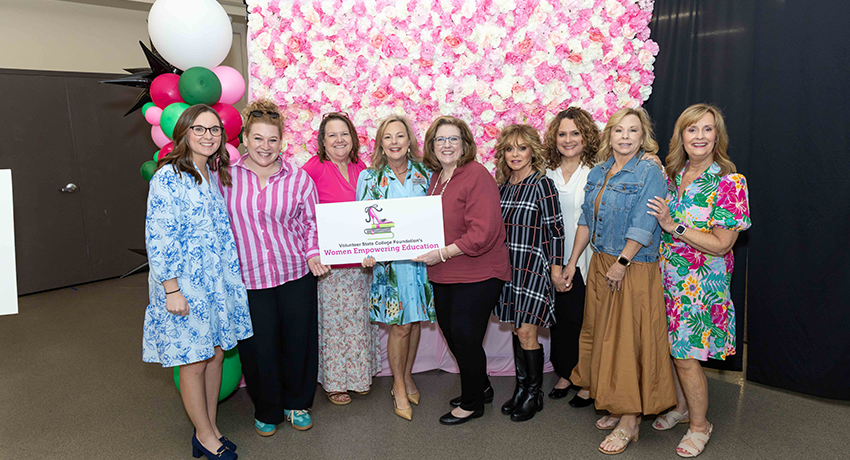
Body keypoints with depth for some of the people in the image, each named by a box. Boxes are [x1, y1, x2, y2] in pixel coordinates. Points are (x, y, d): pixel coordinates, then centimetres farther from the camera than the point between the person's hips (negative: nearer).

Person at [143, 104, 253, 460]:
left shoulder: (214, 174, 10)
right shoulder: (169, 176, -14)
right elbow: (158, 237, -17)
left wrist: (231, 277, 14)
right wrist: (171, 289, -18)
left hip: (219, 280, 7)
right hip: (184, 284, -7)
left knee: (216, 353, 14)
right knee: (194, 361, 5)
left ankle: (209, 429, 30)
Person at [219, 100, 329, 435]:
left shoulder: (299, 178, -1)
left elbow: (310, 222, 8)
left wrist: (313, 253, -6)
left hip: (296, 274, 1)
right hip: (248, 279, 0)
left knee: (299, 341, 11)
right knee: (258, 347, 8)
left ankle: (297, 404, 36)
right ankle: (267, 411, 33)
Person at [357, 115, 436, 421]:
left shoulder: (425, 174, 5)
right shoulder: (369, 177, 1)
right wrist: (367, 252, -16)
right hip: (389, 259, -2)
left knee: (415, 319, 11)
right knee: (400, 324, -1)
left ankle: (407, 376, 32)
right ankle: (399, 386, 19)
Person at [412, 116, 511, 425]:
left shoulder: (477, 175, -16)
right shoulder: (435, 178, 10)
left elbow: (483, 232, -23)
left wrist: (442, 254, -22)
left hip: (477, 275, -8)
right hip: (442, 275, 9)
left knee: (465, 338, 2)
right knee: (453, 337, 18)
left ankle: (472, 403, 25)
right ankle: (482, 387, 41)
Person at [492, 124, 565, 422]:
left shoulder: (542, 184, -9)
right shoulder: (503, 186, 9)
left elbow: (555, 229, -10)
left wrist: (556, 270, -11)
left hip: (534, 267, -6)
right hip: (510, 267, 6)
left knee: (527, 332, -5)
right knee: (517, 330, 13)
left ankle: (535, 394, 12)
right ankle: (521, 387, 26)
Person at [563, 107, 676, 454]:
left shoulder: (649, 172, -10)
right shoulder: (598, 172, 10)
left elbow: (643, 225, -17)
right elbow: (586, 219, 13)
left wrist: (622, 263, -18)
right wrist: (573, 261, 12)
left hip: (634, 268, -7)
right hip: (600, 265, 7)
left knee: (629, 339, -1)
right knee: (604, 334, 14)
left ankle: (630, 420, 12)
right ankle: (617, 406, 29)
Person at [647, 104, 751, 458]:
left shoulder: (729, 182, -11)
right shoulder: (670, 176, 5)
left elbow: (721, 244, -15)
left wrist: (673, 226, -19)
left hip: (700, 283, -5)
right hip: (666, 278, 5)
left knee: (685, 356, 0)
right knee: (670, 348, 13)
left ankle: (699, 425, 23)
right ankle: (681, 406, 37)